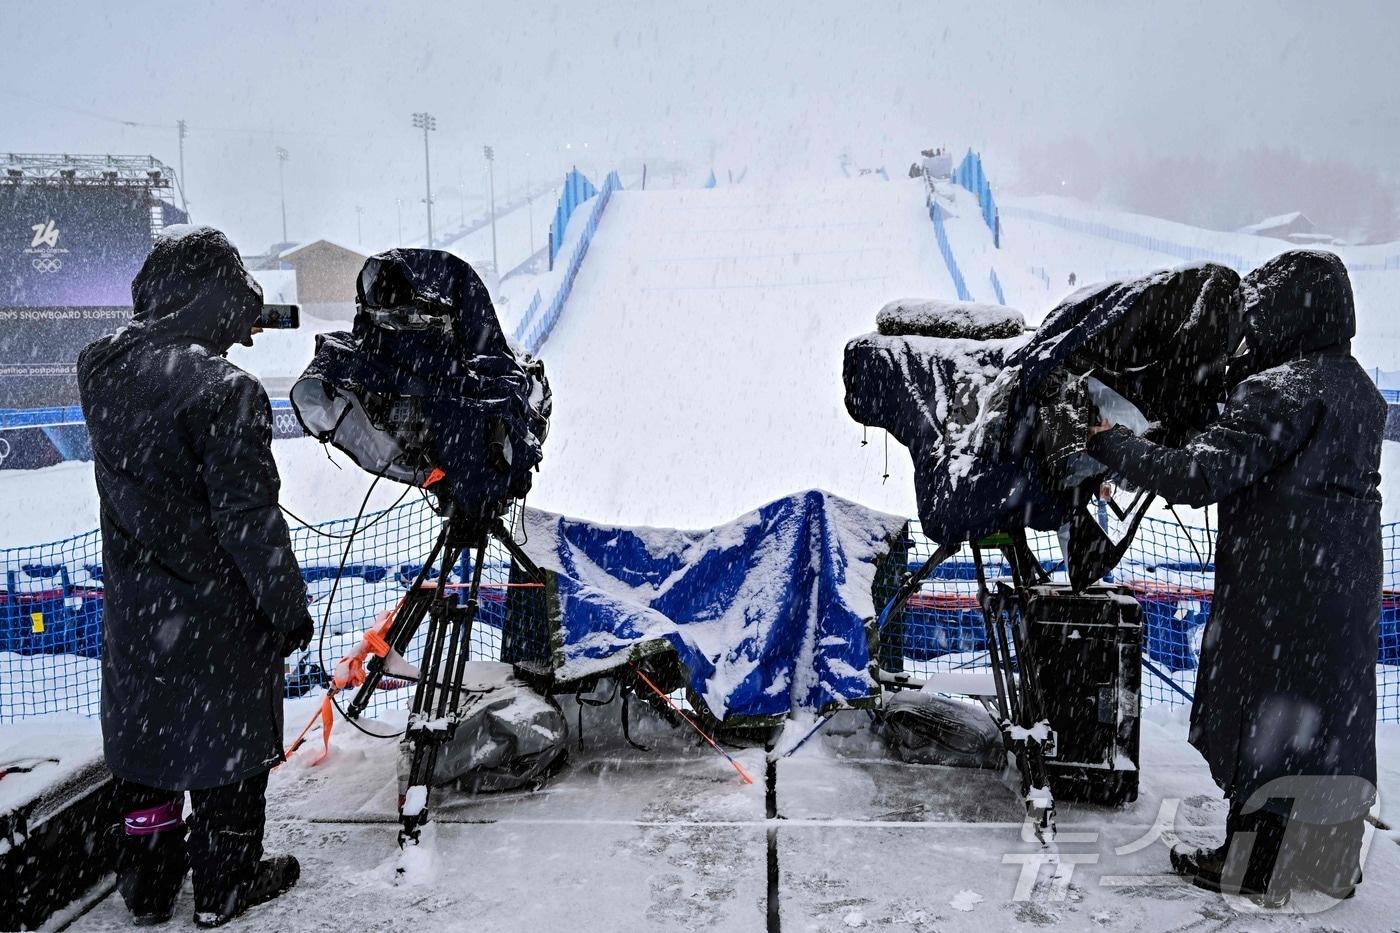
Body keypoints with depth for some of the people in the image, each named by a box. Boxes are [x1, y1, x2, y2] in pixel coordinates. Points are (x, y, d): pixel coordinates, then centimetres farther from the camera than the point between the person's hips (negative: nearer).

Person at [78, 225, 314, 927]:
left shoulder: (102, 370, -5)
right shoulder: (225, 390, -25)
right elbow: (249, 519, -23)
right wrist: (289, 607, -10)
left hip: (131, 611, 7)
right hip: (220, 613, -6)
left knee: (143, 737, 21)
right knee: (228, 742, 12)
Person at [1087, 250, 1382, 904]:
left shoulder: (1281, 391, -18)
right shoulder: (1360, 390, 11)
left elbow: (1199, 477, -24)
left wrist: (1112, 446, -14)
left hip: (1279, 588, -9)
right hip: (1349, 583, 9)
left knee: (1264, 712, 2)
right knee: (1330, 714, 16)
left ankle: (1252, 864, 14)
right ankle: (1330, 861, 30)